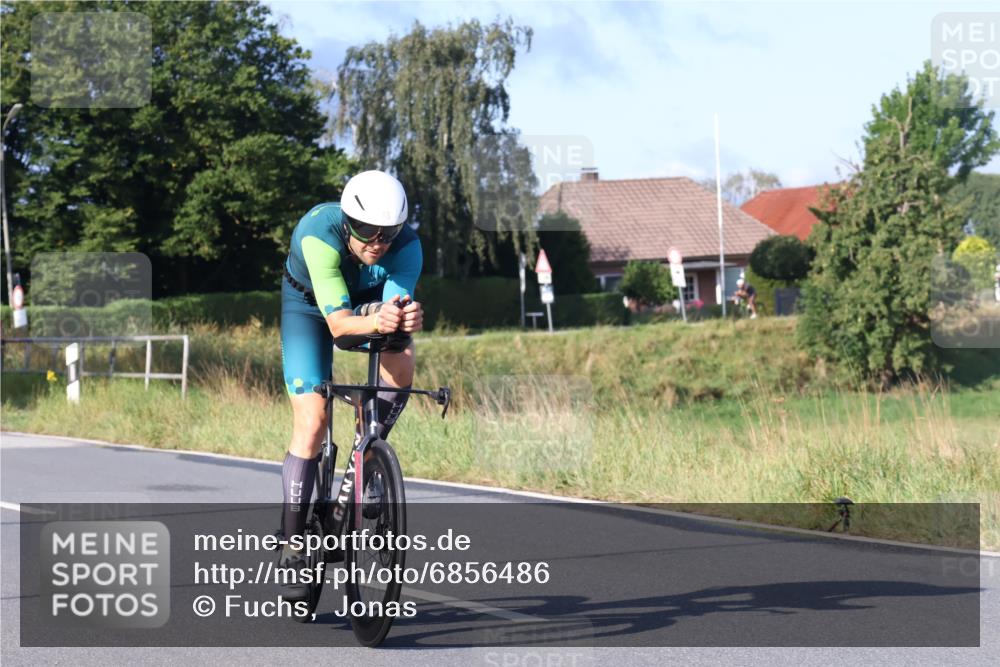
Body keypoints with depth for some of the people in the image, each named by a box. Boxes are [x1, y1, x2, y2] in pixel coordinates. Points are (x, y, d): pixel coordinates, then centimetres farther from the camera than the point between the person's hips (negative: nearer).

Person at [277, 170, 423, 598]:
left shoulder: (407, 246, -33)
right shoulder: (319, 234, -40)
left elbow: (397, 304, -42)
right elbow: (338, 322, -47)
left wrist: (408, 319, -66)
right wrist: (376, 322, -67)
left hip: (369, 299, 2)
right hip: (310, 302, -2)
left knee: (400, 365, -30)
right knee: (312, 421, -14)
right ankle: (291, 547, -7)